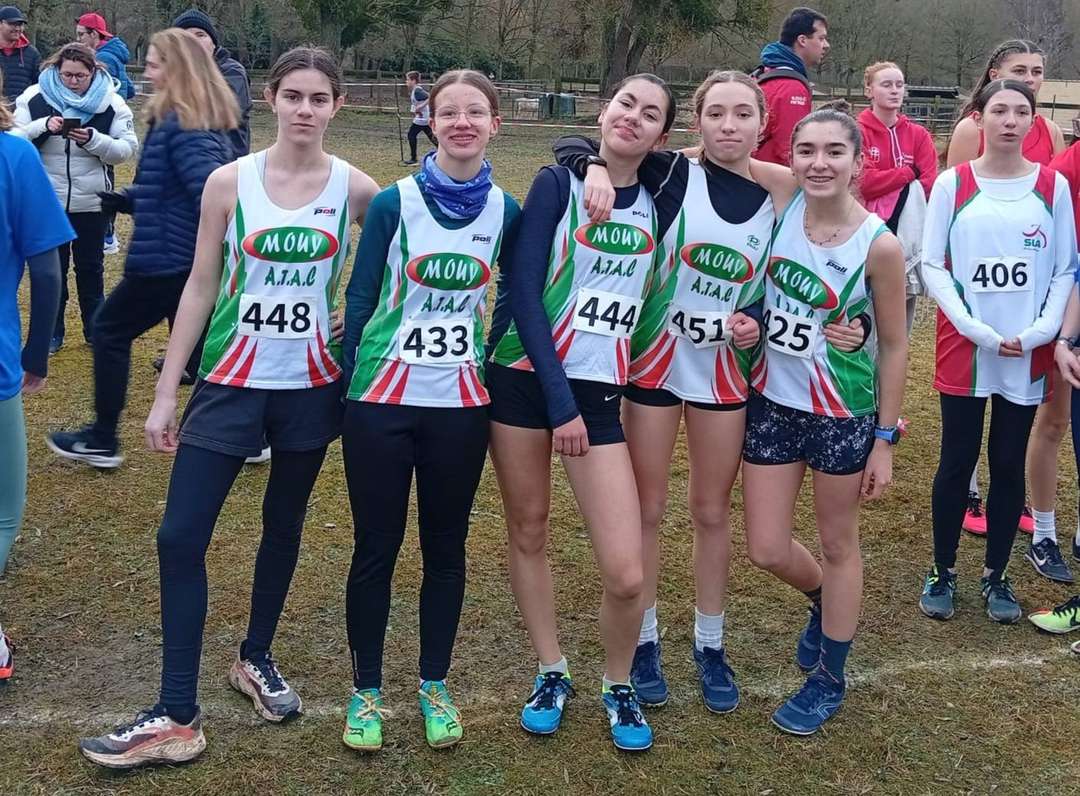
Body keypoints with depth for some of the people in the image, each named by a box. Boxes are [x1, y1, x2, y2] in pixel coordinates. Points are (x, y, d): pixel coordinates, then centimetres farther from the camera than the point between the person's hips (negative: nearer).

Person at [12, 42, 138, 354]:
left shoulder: (111, 103, -5)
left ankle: (95, 329, 26)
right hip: (47, 199, 0)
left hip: (91, 201, 0)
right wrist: (43, 127, -23)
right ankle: (51, 333, 20)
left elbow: (128, 148, -8)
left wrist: (93, 140, -24)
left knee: (91, 266, 12)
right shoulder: (35, 97, -3)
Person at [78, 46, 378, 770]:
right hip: (230, 381, 0)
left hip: (311, 384, 1)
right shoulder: (229, 182, -4)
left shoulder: (356, 189, -3)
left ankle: (256, 660, 37)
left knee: (284, 525, 14)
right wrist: (167, 392, -1)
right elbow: (201, 288, 0)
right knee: (181, 537, -6)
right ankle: (178, 718, 3)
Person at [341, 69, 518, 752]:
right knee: (376, 547, 5)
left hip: (460, 404, 2)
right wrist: (348, 385, 2)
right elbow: (360, 297, 0)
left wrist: (494, 366, 9)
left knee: (446, 547, 11)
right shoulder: (395, 202, -5)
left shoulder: (506, 212, 1)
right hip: (382, 400, -2)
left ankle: (436, 685, 27)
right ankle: (367, 691, 21)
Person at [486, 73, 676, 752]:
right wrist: (559, 397, -15)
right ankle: (552, 673, 31)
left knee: (627, 574, -7)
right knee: (529, 532, 10)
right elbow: (523, 289, -10)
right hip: (525, 379, -1)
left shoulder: (658, 203, 6)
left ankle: (619, 686, 19)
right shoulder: (558, 182, -3)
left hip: (600, 392, 2)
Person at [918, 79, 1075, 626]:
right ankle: (942, 572, 19)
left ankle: (996, 575, 22)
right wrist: (978, 330, -14)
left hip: (1029, 353, 1)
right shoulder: (953, 184, -2)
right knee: (957, 462, 4)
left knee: (1009, 465, 8)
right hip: (963, 350, -1)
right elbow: (932, 265, -4)